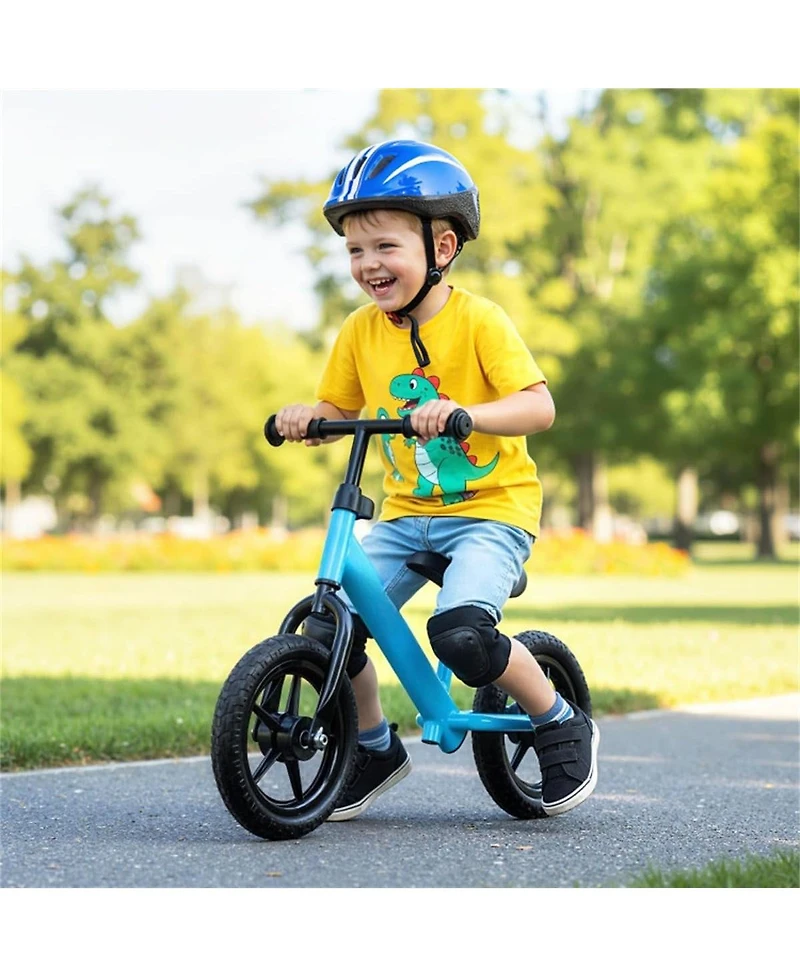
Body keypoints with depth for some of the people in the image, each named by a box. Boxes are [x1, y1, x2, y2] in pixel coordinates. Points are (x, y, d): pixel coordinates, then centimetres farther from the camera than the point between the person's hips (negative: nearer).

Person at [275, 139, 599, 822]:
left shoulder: (478, 320, -13)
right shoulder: (360, 332, 2)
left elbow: (539, 407, -21)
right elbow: (339, 408, 14)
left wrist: (461, 412, -38)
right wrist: (304, 417, -10)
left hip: (492, 510, -5)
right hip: (407, 514, 6)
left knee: (460, 633, -28)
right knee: (326, 630, -10)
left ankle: (563, 725, -1)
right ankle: (376, 746, 17)